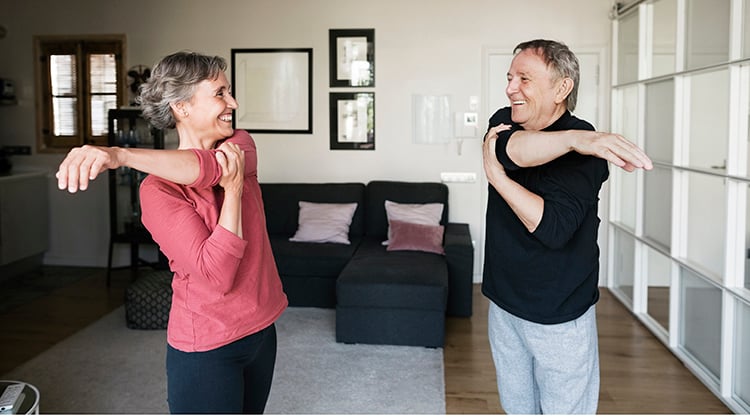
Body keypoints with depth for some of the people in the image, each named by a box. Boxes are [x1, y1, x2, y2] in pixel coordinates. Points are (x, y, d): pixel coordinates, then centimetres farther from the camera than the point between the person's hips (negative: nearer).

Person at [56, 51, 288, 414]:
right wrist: (232, 189, -22)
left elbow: (206, 167, -27)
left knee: (251, 411, 22)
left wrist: (121, 154, -40)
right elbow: (217, 274, -26)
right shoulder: (158, 191, -16)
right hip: (206, 350, -5)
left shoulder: (240, 146, -1)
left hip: (261, 329, 6)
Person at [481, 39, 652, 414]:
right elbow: (512, 149, -25)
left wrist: (495, 172, -22)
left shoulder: (585, 148, -16)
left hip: (558, 316, -5)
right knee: (516, 407, 20)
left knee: (564, 409, 8)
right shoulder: (505, 122, 0)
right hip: (503, 302, 6)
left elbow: (552, 227, -28)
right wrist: (575, 138, -40)